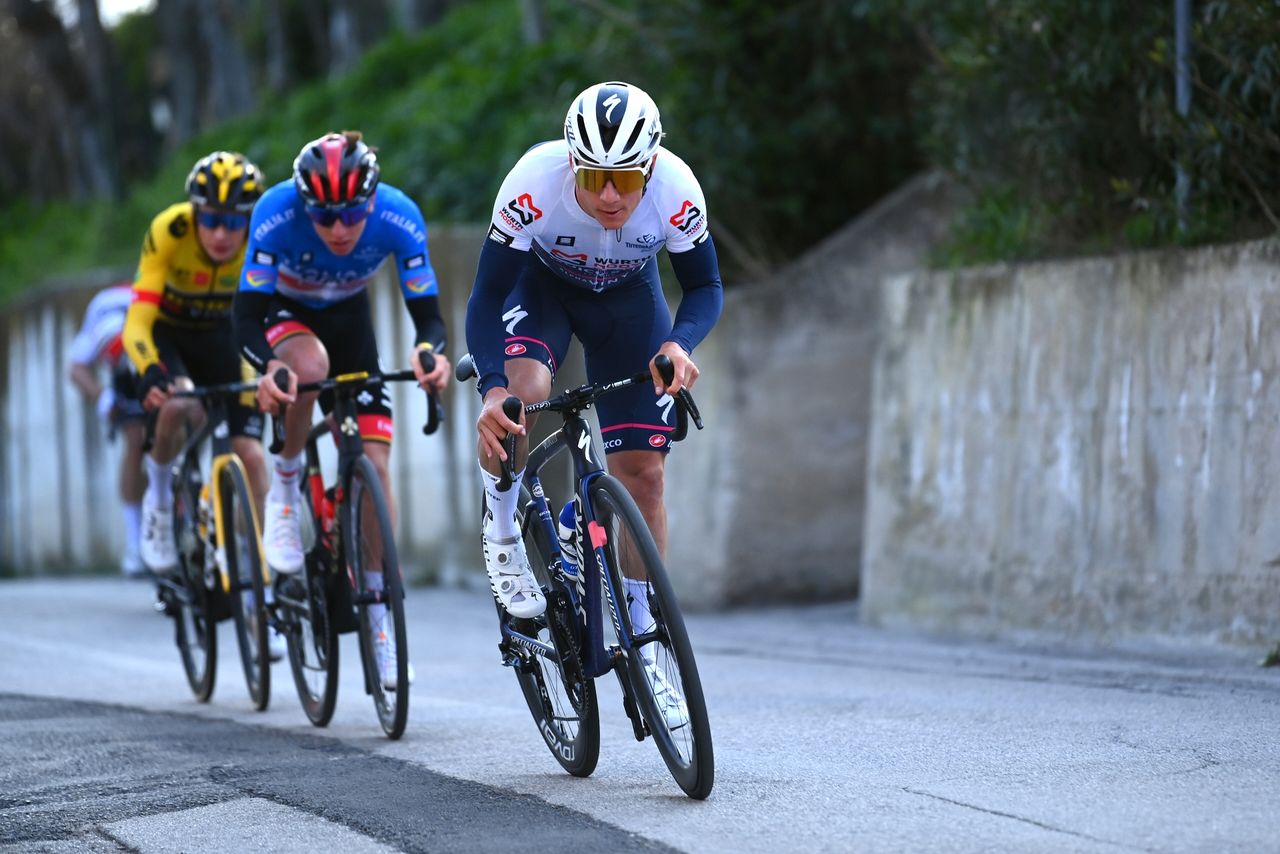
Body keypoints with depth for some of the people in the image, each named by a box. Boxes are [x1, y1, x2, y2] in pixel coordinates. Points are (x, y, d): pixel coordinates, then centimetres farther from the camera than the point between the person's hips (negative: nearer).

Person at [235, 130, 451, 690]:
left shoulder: (399, 217, -31)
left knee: (374, 462, -9)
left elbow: (426, 311, -26)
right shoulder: (277, 213, -36)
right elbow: (246, 314, -35)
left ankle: (379, 615, 1)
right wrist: (267, 369, -55)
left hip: (347, 315, 2)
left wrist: (431, 350, -49)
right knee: (309, 365, -38)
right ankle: (285, 484, -12)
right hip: (281, 311, -2)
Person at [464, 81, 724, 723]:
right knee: (522, 392, -34)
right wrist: (492, 389, -46)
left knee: (642, 470, -5)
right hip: (541, 285, -1)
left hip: (628, 299, 2)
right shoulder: (535, 183, -37)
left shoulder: (677, 190, -33)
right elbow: (487, 296, -30)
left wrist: (678, 344, -38)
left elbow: (705, 286, -17)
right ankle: (502, 535, -6)